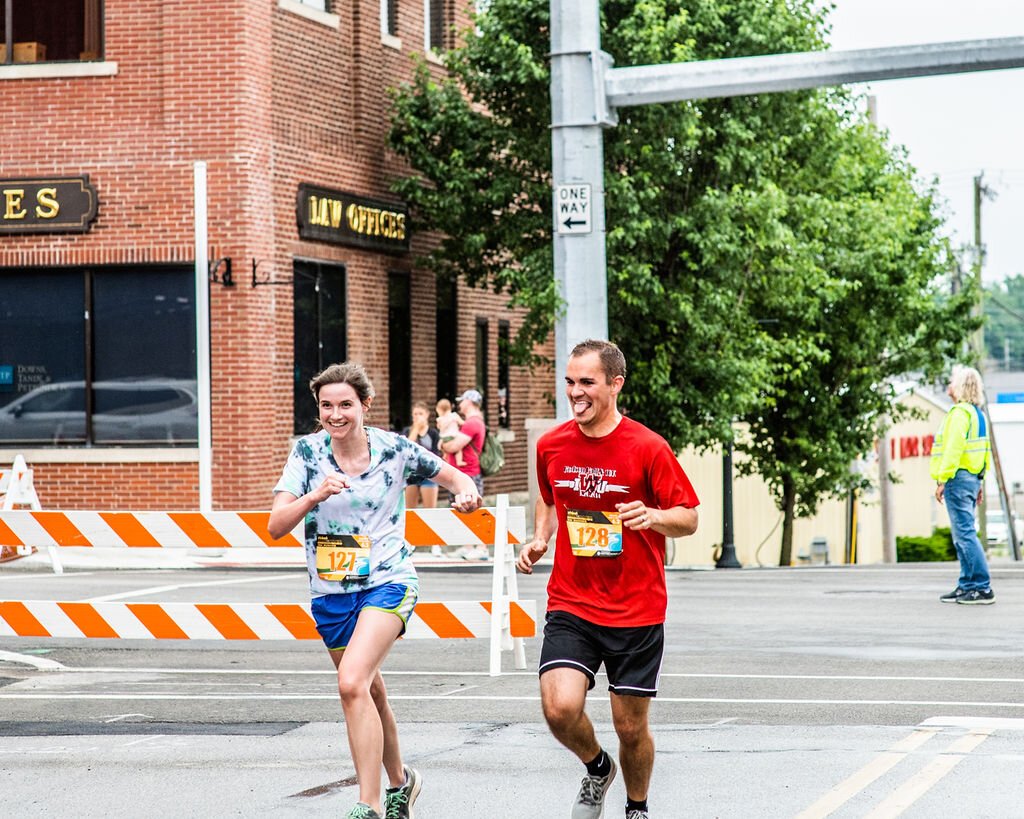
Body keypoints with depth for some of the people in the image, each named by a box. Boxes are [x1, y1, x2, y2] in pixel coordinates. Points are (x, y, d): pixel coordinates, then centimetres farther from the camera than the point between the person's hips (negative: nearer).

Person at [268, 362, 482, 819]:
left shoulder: (394, 450, -7)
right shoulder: (308, 452, -5)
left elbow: (453, 477, 8)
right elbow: (275, 526, -12)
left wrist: (465, 491, -15)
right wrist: (315, 496, -30)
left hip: (387, 582, -4)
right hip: (330, 591, 4)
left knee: (352, 682, -24)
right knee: (370, 692, 18)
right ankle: (399, 781, 43)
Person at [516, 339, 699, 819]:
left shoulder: (648, 447, -10)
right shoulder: (551, 446, 2)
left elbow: (689, 518, -4)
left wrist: (654, 516, -25)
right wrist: (539, 540, 4)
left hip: (637, 610, -2)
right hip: (571, 604, 2)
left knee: (631, 726, 5)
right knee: (560, 707, -18)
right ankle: (597, 767, 15)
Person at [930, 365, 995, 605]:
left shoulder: (959, 413, -13)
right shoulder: (977, 413, 16)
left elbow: (953, 449, -20)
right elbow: (985, 450, 20)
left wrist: (942, 480, -18)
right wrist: (980, 481, 23)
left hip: (959, 478, -10)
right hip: (973, 478, 10)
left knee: (965, 534, -11)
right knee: (962, 535, 14)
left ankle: (983, 588, -14)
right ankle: (967, 586, 17)